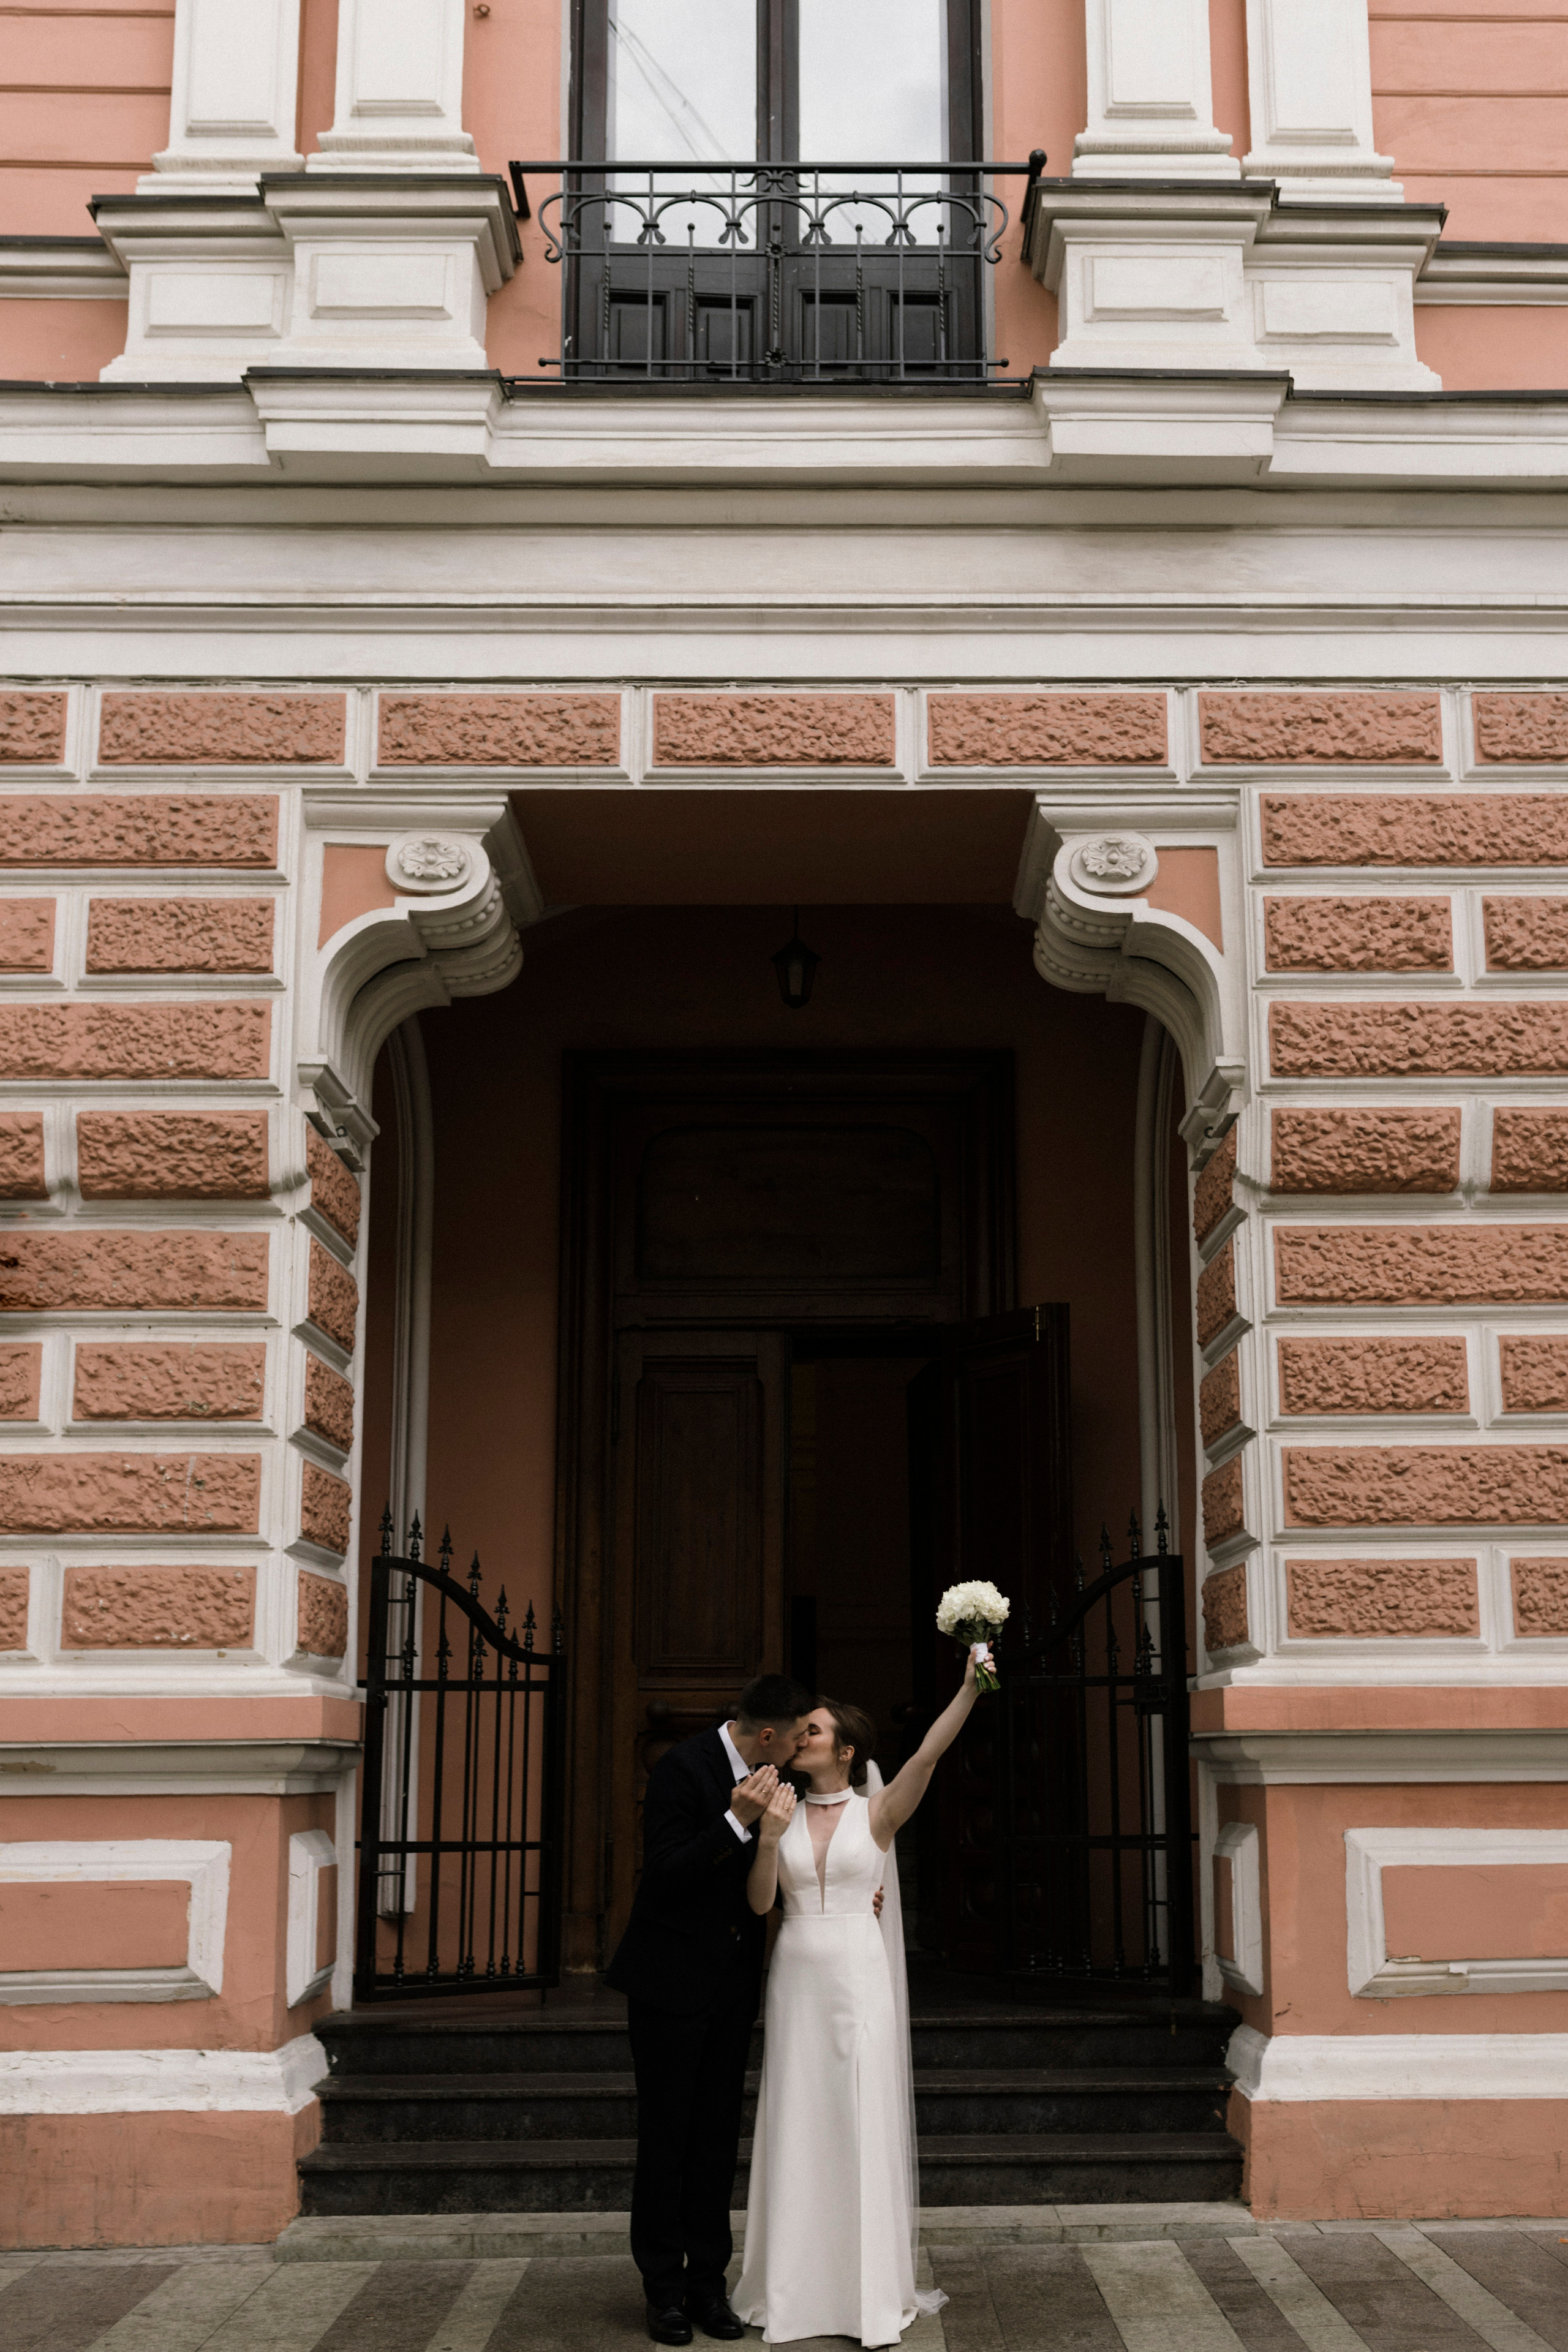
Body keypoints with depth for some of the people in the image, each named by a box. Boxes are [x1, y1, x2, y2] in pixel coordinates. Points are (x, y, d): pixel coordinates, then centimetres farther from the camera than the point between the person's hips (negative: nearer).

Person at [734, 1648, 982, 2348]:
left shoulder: (876, 1812, -1)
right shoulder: (784, 1812, 6)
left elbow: (928, 1755, -17)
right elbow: (759, 1902, 1)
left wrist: (969, 1691, -30)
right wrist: (769, 1839, -15)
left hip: (861, 1976, -2)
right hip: (797, 1978, 3)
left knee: (863, 2126, 0)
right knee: (798, 2128, 6)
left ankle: (871, 2291, 9)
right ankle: (797, 2287, 15)